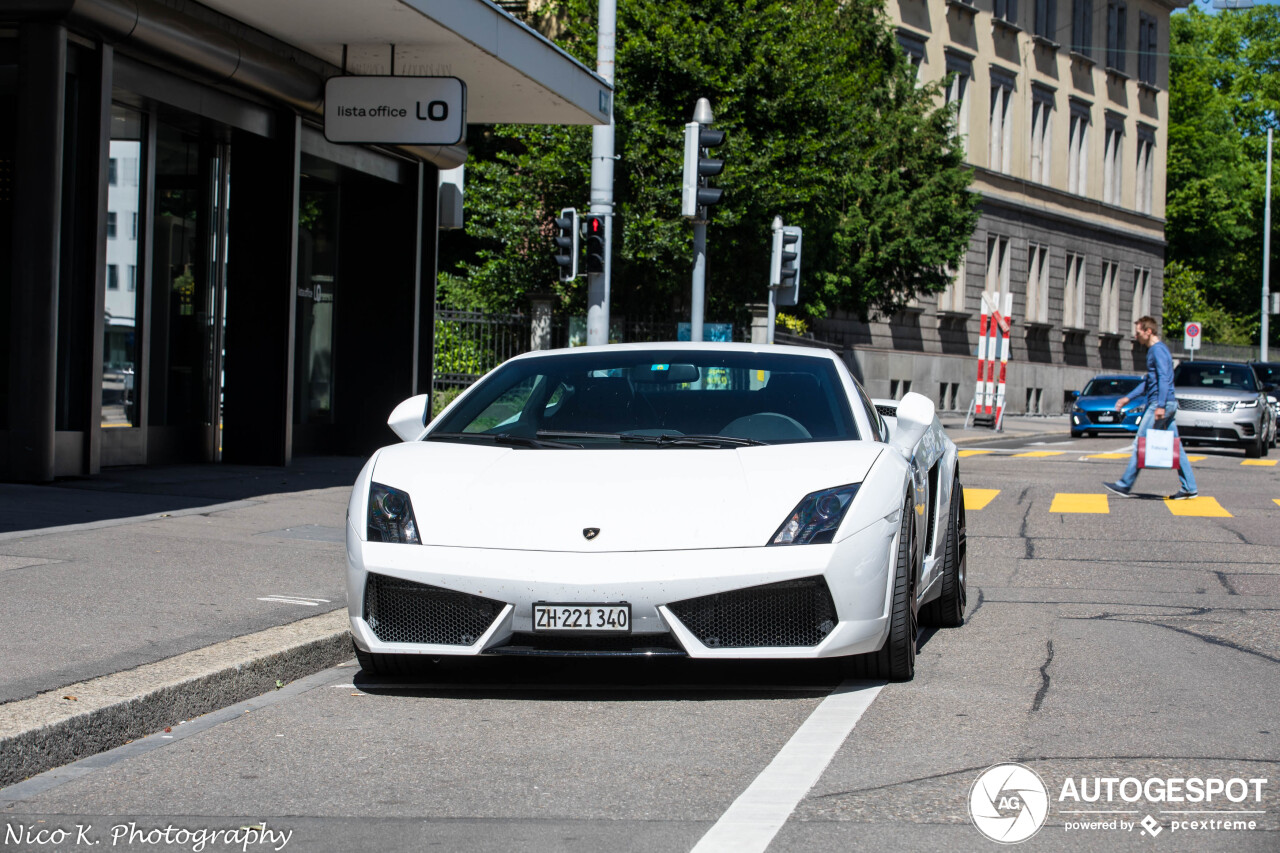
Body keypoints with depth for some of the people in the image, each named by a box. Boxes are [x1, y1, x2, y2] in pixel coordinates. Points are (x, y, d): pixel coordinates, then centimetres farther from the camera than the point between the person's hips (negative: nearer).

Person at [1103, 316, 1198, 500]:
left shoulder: (1158, 350, -11)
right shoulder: (1154, 350, 20)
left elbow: (1164, 379, -21)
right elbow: (1148, 381, 28)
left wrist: (1160, 405, -27)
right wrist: (1128, 398, 27)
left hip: (1161, 404, -10)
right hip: (1169, 404, 10)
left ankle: (1125, 485, -3)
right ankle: (1189, 488, 6)